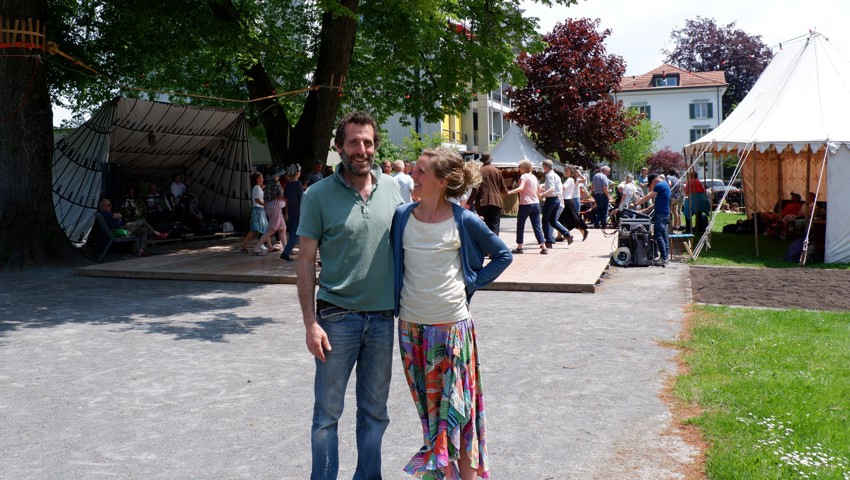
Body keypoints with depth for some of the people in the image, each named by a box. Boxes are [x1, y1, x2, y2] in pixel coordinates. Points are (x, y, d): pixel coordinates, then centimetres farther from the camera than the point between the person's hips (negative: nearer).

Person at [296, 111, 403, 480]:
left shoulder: (392, 187, 3)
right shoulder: (318, 195, -5)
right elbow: (306, 262, -4)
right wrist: (310, 322, -10)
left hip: (382, 315, 3)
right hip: (337, 315, -3)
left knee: (375, 411, 15)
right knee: (327, 413, 6)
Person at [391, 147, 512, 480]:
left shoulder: (464, 221, -8)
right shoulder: (402, 216, -1)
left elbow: (502, 255, 4)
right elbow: (393, 263, 14)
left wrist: (472, 283, -3)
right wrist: (397, 300, 5)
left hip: (451, 324, -3)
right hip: (411, 324, 3)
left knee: (455, 405, 4)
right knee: (427, 404, 14)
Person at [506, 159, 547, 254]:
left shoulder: (524, 176, -8)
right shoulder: (534, 177, 14)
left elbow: (521, 188, -25)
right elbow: (539, 190, 22)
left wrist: (509, 192, -34)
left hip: (525, 204, -6)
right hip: (536, 204, 6)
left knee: (520, 225, 7)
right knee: (537, 226, 6)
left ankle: (519, 247, 9)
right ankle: (543, 247, -1)